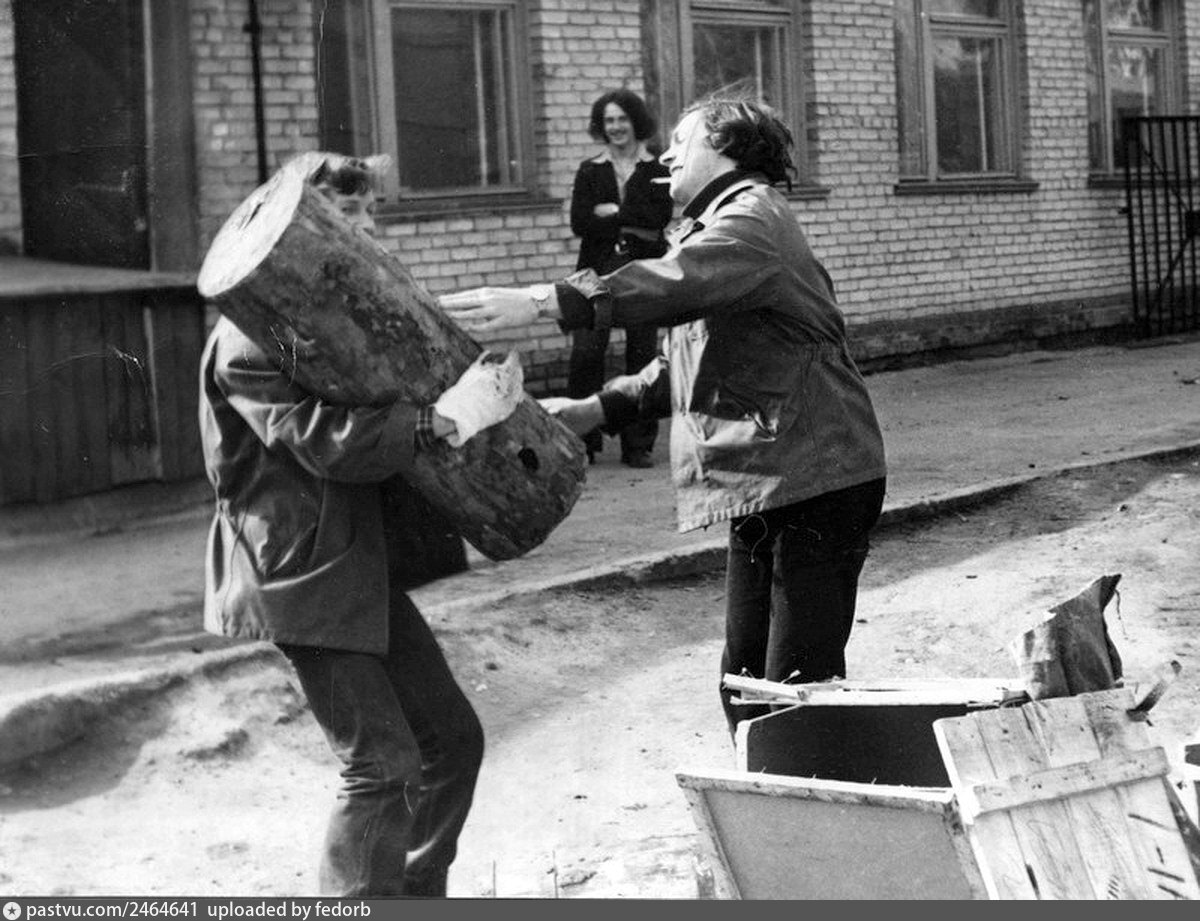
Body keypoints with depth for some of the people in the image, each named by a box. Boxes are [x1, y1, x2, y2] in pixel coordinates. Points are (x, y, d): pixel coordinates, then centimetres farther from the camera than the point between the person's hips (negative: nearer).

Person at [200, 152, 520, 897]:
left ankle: (418, 894, 23)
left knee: (453, 737, 11)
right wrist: (444, 418, -30)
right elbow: (325, 441, -25)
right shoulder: (252, 334, -14)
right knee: (384, 764, -11)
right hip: (303, 575, -10)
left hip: (365, 567, 10)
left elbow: (374, 414, 24)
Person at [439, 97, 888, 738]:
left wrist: (542, 302, -41)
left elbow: (679, 283, -32)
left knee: (798, 686, -10)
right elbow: (685, 362, 26)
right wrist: (595, 409, 12)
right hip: (762, 490, 10)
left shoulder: (754, 217, -11)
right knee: (744, 680, 13)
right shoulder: (706, 230, 23)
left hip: (814, 482, -10)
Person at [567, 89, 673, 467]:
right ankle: (581, 441, -3)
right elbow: (579, 223, -2)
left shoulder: (656, 171, 8)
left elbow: (660, 217, -8)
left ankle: (638, 445, 7)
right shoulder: (589, 171, 10)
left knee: (642, 354, 0)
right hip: (597, 270, 0)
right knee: (585, 354, -10)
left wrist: (611, 213, -9)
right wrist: (632, 223, -9)